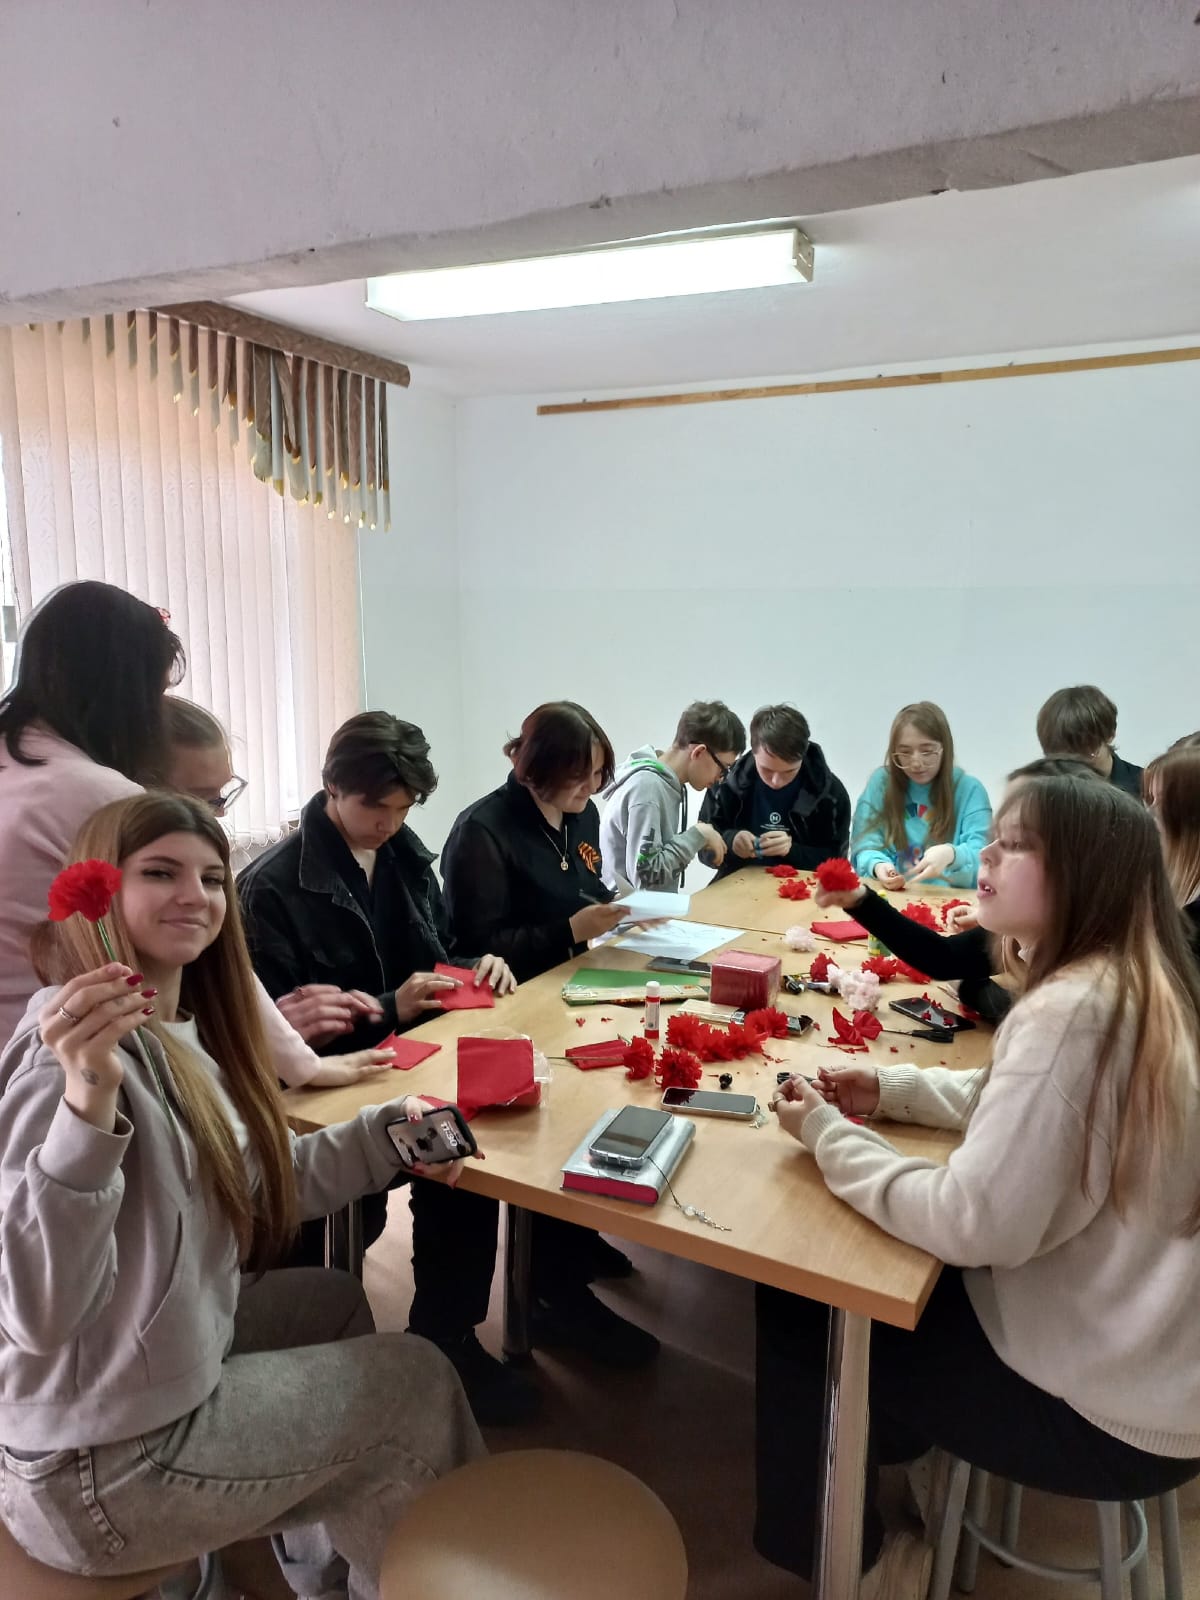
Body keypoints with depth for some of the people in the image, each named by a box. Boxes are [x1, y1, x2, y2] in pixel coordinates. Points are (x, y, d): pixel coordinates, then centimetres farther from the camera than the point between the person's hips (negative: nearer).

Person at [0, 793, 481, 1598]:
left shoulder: (181, 1034, 2)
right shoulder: (77, 1050, -26)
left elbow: (241, 1187, 12)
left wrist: (388, 1134, 2)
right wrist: (86, 1099, -46)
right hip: (98, 1465, -9)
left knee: (334, 1302, 27)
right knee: (418, 1379, 5)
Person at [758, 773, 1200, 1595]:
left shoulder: (1074, 1010, -31)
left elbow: (974, 1225, -30)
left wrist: (827, 1134, -15)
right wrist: (889, 1088, 3)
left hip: (1108, 1407, -9)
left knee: (799, 1310, 7)